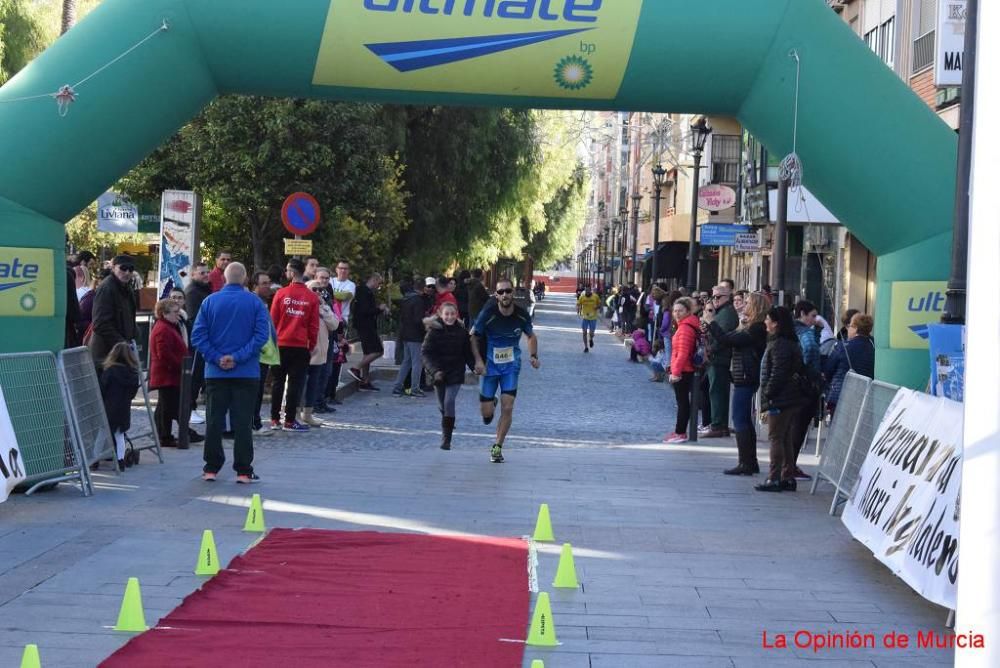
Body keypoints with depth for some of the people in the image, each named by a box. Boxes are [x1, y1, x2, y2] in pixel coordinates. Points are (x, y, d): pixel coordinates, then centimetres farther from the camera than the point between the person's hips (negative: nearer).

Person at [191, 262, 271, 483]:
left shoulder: (210, 302, 2)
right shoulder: (255, 302, -2)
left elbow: (197, 335, -5)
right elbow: (262, 334, -11)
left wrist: (217, 358, -8)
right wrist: (238, 357, -13)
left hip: (215, 372, 1)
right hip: (247, 373, -1)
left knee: (214, 421, 8)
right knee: (243, 422, 2)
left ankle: (211, 468, 12)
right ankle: (243, 471, 2)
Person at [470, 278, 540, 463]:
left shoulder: (522, 315, -8)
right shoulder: (488, 315, -17)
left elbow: (531, 336, 11)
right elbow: (474, 337, -6)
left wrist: (533, 356, -5)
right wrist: (478, 361, -17)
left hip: (511, 366, 1)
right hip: (489, 365, -1)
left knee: (507, 408, -9)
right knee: (486, 414, 0)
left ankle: (497, 448, 7)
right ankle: (491, 404, 38)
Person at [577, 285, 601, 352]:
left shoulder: (595, 297, -5)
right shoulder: (582, 297, -3)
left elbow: (599, 304, 7)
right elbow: (578, 305, 3)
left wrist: (597, 307, -15)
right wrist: (578, 311, -16)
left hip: (593, 317, -1)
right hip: (584, 317, 1)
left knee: (591, 333, 0)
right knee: (584, 332, -3)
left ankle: (591, 339, 36)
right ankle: (586, 347, 10)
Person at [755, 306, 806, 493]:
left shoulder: (779, 345, -16)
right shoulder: (792, 343, 15)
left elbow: (778, 374, -22)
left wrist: (767, 394, -13)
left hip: (780, 400, -10)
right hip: (792, 399, 10)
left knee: (776, 438, -6)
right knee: (786, 438, 13)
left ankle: (774, 479, -5)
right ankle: (788, 477, 17)